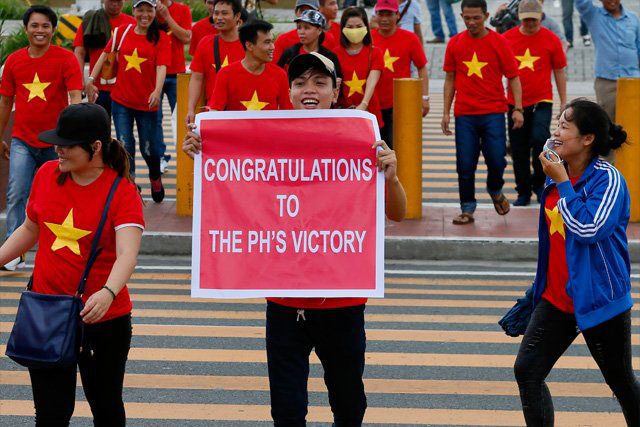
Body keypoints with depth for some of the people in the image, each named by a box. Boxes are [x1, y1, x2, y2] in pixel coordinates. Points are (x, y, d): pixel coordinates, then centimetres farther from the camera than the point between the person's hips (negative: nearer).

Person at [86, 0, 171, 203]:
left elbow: (161, 66, -15)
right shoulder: (123, 32, 4)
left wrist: (157, 91, -31)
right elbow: (105, 54, 11)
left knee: (149, 148, 9)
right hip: (121, 100, 2)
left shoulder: (161, 37, -4)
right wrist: (91, 79, 4)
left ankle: (155, 179, 38)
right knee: (125, 147, -3)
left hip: (147, 102, -2)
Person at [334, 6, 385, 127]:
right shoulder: (336, 54, 7)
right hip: (343, 113, 1)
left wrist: (363, 105, -24)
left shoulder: (375, 53, 3)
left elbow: (372, 82, -9)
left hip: (369, 112, -1)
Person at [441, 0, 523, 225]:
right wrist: (446, 112, 8)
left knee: (497, 160, -6)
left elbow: (513, 77, 2)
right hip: (465, 114, 2)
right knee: (465, 165, 0)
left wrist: (518, 108, -8)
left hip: (493, 113, -1)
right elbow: (450, 79, 12)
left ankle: (495, 191, 26)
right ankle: (467, 209, 13)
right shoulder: (455, 43, 6)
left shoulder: (499, 42, 0)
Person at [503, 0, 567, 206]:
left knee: (540, 138, -21)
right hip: (515, 102, 2)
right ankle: (523, 192, 18)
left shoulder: (551, 40, -1)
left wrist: (563, 102, 7)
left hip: (542, 101, -2)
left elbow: (559, 71, 6)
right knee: (519, 150, 5)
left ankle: (538, 182, 0)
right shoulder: (506, 38, 1)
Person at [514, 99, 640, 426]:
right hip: (556, 299, 7)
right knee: (527, 371, -4)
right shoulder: (557, 175, 5)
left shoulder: (608, 179, -16)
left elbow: (589, 229, -31)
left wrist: (562, 183, -23)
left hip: (600, 301, -7)